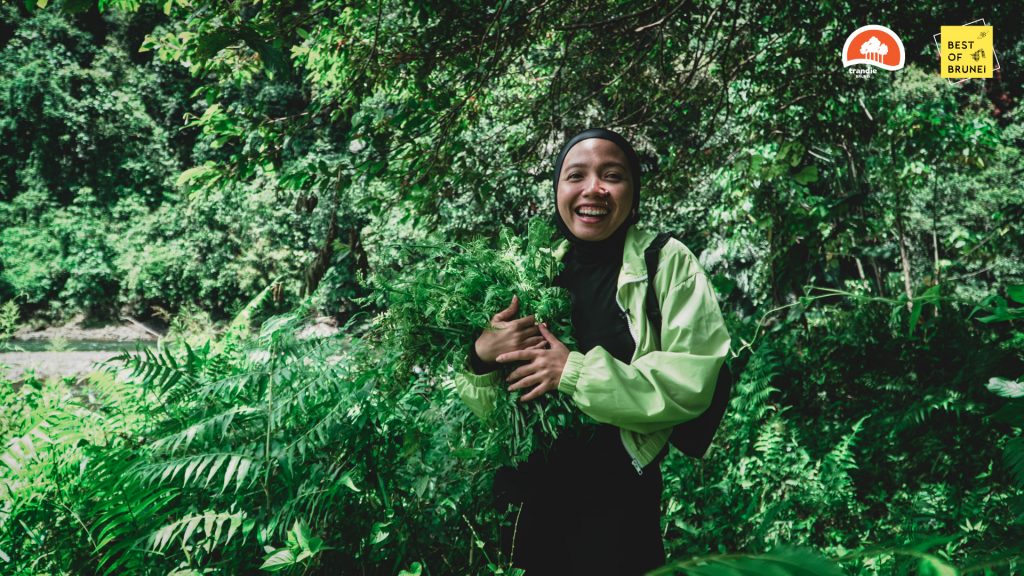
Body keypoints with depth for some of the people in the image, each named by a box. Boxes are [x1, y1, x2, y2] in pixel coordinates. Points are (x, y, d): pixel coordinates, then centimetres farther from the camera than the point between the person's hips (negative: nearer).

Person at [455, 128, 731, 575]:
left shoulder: (667, 263, -8)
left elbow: (693, 381, -18)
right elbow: (483, 406, 5)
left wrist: (575, 372, -23)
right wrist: (482, 354, -16)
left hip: (620, 503, -3)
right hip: (533, 499, 4)